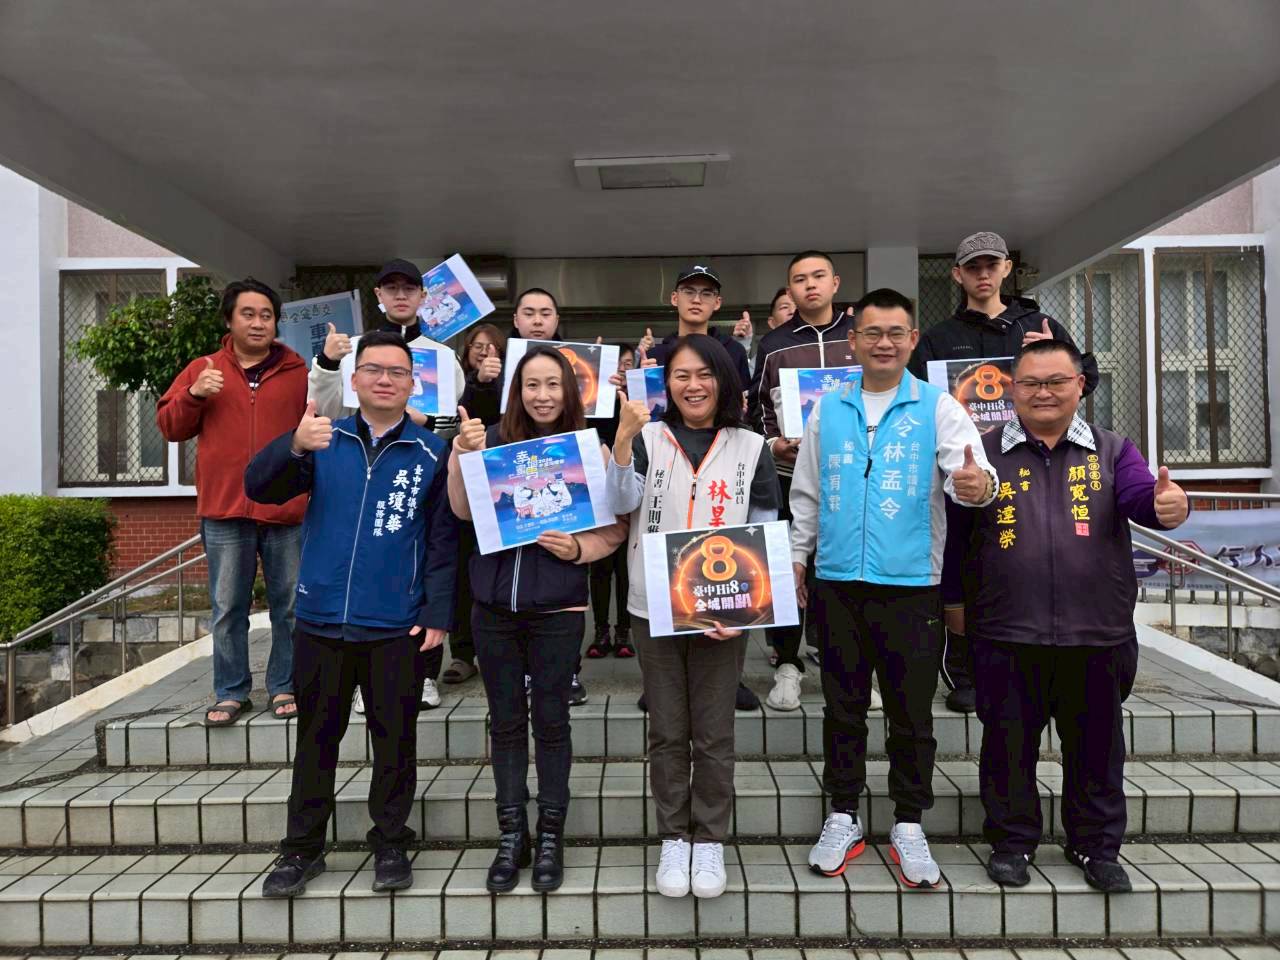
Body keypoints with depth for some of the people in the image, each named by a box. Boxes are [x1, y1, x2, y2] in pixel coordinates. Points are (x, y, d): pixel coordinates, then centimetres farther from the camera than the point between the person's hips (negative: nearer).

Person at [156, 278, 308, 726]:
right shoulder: (203, 370, 10)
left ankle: (284, 686, 20)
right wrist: (193, 395, -6)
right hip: (224, 511, 1)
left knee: (290, 605, 6)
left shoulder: (299, 372, 6)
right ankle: (231, 692, 19)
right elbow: (170, 426, 10)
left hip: (287, 509, -1)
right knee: (227, 608, 7)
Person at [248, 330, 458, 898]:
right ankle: (302, 848, 29)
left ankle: (390, 844, 27)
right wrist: (294, 446, -28)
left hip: (397, 628, -1)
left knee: (394, 739, 9)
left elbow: (445, 539, 0)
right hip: (320, 621, 2)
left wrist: (438, 613, -6)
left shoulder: (432, 452, 1)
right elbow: (259, 488, -8)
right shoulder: (323, 440, 5)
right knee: (315, 738, 13)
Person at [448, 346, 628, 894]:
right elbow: (463, 512, -3)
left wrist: (579, 549, -17)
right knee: (505, 720, 12)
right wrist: (462, 455, -16)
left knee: (550, 720, 7)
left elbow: (616, 528, 1)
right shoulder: (494, 440, 2)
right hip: (494, 605, 2)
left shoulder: (590, 449, -3)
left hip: (557, 608, -2)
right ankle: (511, 836, 26)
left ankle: (550, 836, 24)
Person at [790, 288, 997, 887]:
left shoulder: (938, 408, 1)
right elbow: (805, 493, 13)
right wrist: (796, 557, 10)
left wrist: (979, 485, -36)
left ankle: (908, 825, 25)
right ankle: (843, 818, 28)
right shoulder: (827, 410, 8)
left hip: (912, 585, -2)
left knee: (912, 712, 7)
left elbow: (969, 472, -13)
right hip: (837, 584, 2)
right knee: (843, 708, 12)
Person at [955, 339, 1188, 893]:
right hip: (1007, 639, -1)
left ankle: (1095, 845, 34)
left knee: (1096, 746, 15)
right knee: (1009, 745, 9)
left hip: (1097, 638, 2)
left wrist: (1166, 505, -32)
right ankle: (1012, 842, 28)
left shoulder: (1111, 451, 7)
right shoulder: (986, 453, 2)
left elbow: (1141, 496, -11)